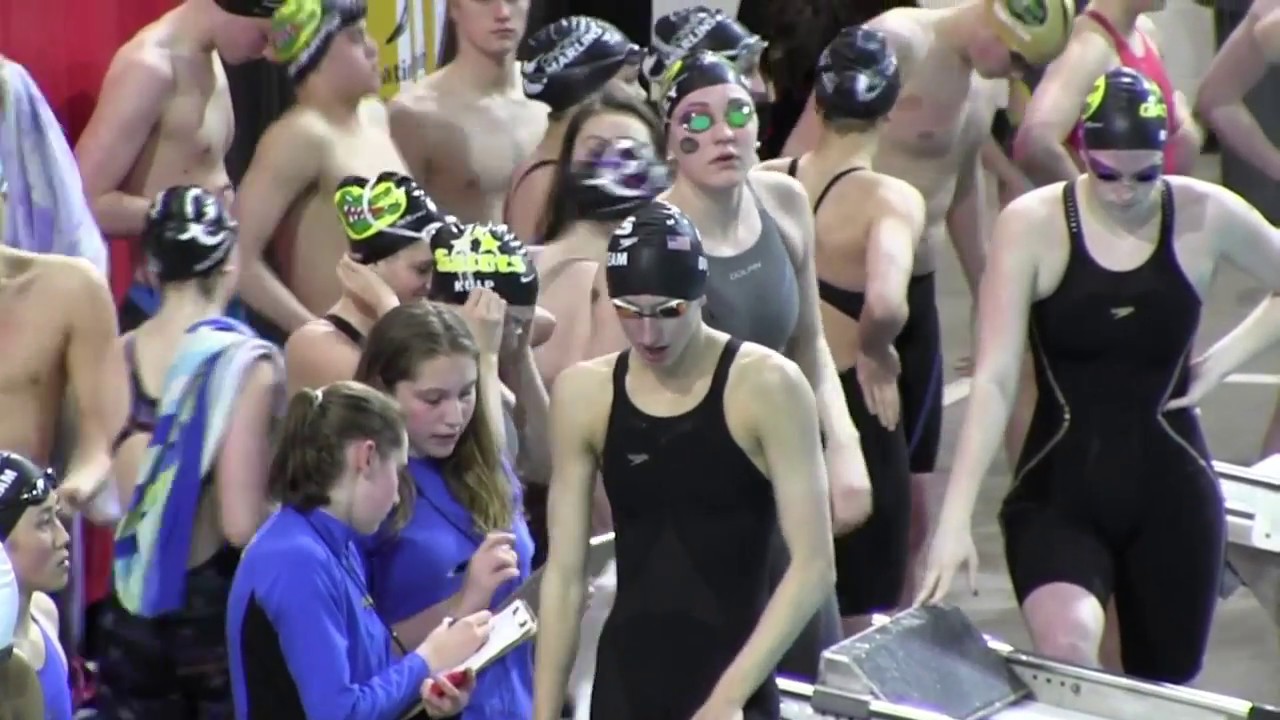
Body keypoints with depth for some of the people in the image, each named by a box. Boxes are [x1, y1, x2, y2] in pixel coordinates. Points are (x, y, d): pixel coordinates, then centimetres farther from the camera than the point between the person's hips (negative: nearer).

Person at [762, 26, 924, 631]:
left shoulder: (765, 184, -2)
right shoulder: (891, 200, -16)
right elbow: (885, 303, -34)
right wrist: (876, 351, -15)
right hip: (856, 412, -5)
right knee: (864, 624, 8)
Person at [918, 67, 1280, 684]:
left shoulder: (1205, 216, -3)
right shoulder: (1032, 224, -10)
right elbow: (994, 380, -13)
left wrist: (1222, 361, 1)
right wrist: (955, 517, -20)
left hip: (1171, 493, 3)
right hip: (1058, 492, -2)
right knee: (1065, 649, -31)